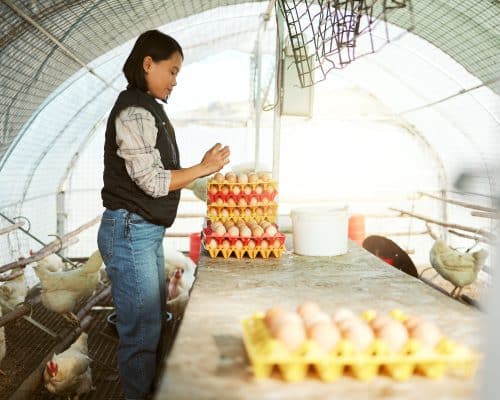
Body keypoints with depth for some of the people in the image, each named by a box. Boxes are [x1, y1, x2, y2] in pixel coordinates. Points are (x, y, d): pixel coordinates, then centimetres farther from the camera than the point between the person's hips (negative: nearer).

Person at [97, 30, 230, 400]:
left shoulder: (149, 109, 16)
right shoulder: (134, 111, -15)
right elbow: (153, 182, -19)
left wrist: (201, 170, 9)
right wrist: (204, 167, -9)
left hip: (148, 232, 10)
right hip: (131, 232, -10)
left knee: (155, 322, 18)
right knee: (142, 331, -2)